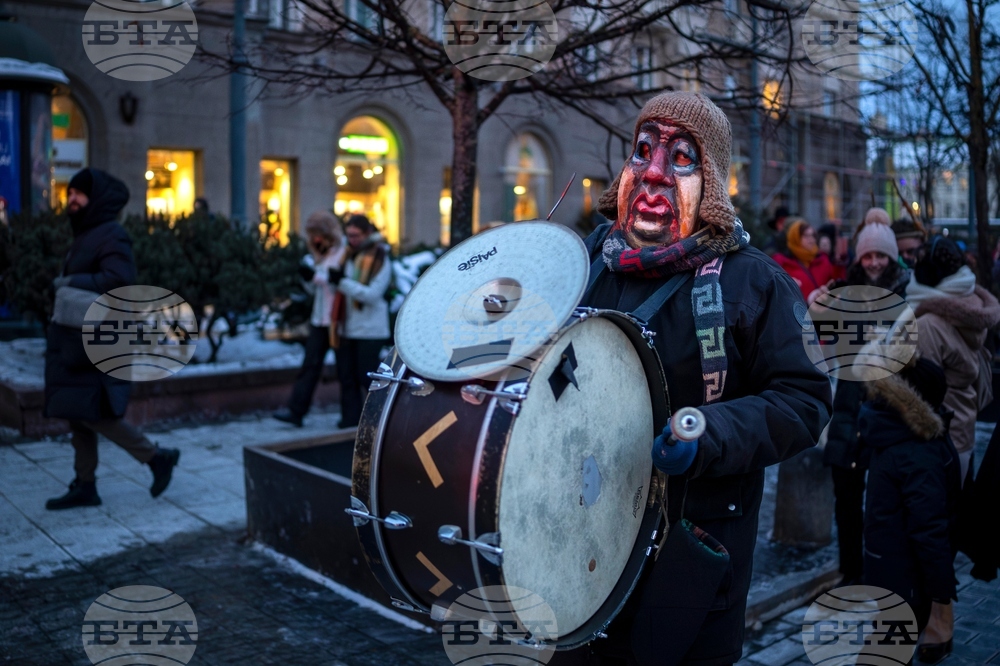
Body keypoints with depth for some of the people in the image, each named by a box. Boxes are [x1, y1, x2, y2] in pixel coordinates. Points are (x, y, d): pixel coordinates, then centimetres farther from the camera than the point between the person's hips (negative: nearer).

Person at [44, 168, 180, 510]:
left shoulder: (111, 235, -11)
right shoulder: (84, 235, 17)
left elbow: (119, 279, -25)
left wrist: (72, 281, -16)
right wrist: (65, 283, 5)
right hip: (78, 338, 10)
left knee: (89, 411, -10)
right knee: (77, 412, 9)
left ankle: (157, 456, 2)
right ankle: (85, 486, 15)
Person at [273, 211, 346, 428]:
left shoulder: (344, 252, -11)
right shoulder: (320, 254, 15)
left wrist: (316, 276, -21)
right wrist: (307, 277, 0)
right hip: (319, 318, 7)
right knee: (310, 363, 2)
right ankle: (296, 410, -1)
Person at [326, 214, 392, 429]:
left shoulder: (380, 259, -9)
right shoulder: (349, 255, 12)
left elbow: (372, 294, -18)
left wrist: (343, 282, -23)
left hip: (370, 329, -7)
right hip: (347, 327, 7)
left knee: (367, 376, -3)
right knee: (347, 375, 9)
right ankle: (351, 417, 17)